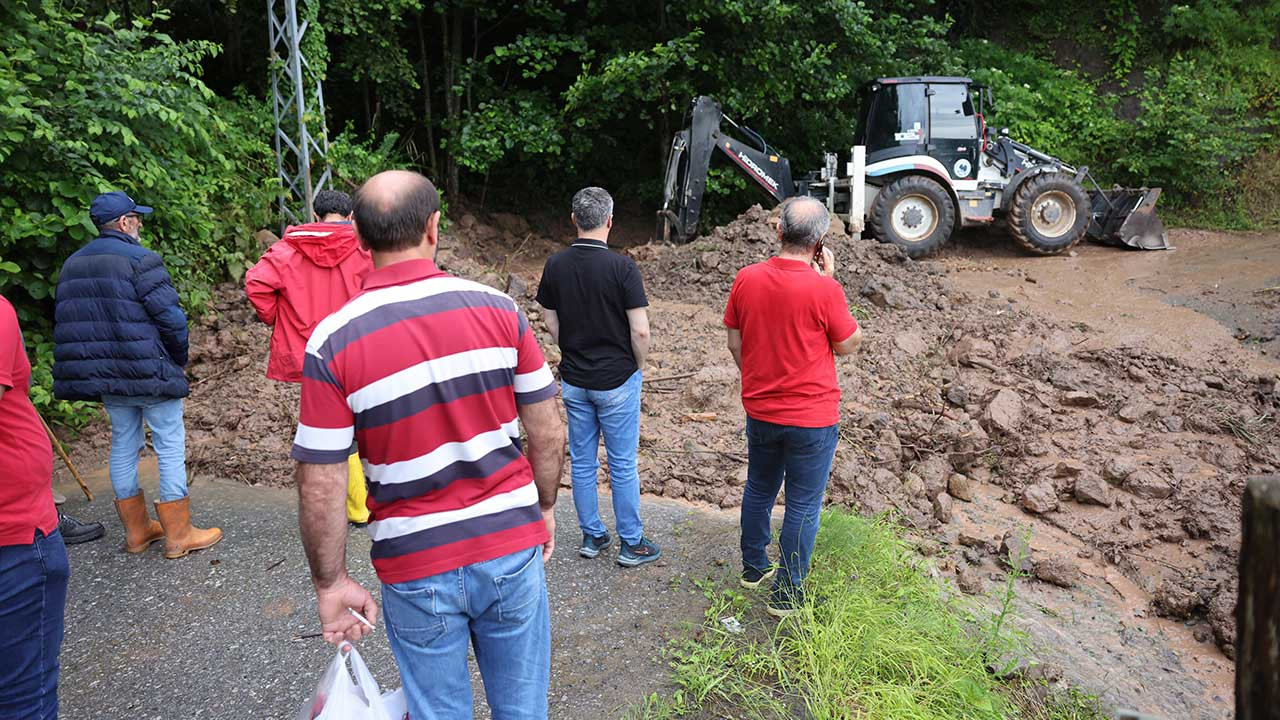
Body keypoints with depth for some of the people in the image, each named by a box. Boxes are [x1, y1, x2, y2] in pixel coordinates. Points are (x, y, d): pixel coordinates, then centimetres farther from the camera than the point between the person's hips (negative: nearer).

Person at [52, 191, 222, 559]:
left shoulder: (71, 265, 11)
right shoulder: (139, 259, -14)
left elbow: (67, 325, 13)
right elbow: (169, 316, -17)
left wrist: (96, 370, 18)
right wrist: (179, 359, 0)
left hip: (105, 376, 8)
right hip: (149, 373, -8)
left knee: (123, 445, 16)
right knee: (171, 446, 1)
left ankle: (136, 530, 26)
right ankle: (178, 534, 7)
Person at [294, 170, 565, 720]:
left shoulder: (332, 342, -13)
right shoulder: (498, 310, -9)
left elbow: (320, 488, -12)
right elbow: (548, 433, -3)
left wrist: (331, 584, 2)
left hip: (418, 568, -1)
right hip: (512, 549, 2)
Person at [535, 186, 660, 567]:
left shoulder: (555, 265, -3)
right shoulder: (621, 267, -17)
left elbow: (551, 325, 4)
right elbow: (640, 331, -16)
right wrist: (637, 365, 2)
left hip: (574, 379, 4)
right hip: (617, 380, -4)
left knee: (582, 462, 14)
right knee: (623, 465, 7)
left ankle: (592, 536, 26)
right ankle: (631, 543, 18)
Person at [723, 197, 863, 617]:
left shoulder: (746, 279, -6)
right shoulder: (823, 289, -20)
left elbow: (735, 345, 3)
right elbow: (849, 344, -5)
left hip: (759, 412, 5)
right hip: (811, 418, -4)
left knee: (759, 490, 23)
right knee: (803, 506, 10)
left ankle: (753, 568, 40)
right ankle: (786, 595, 20)